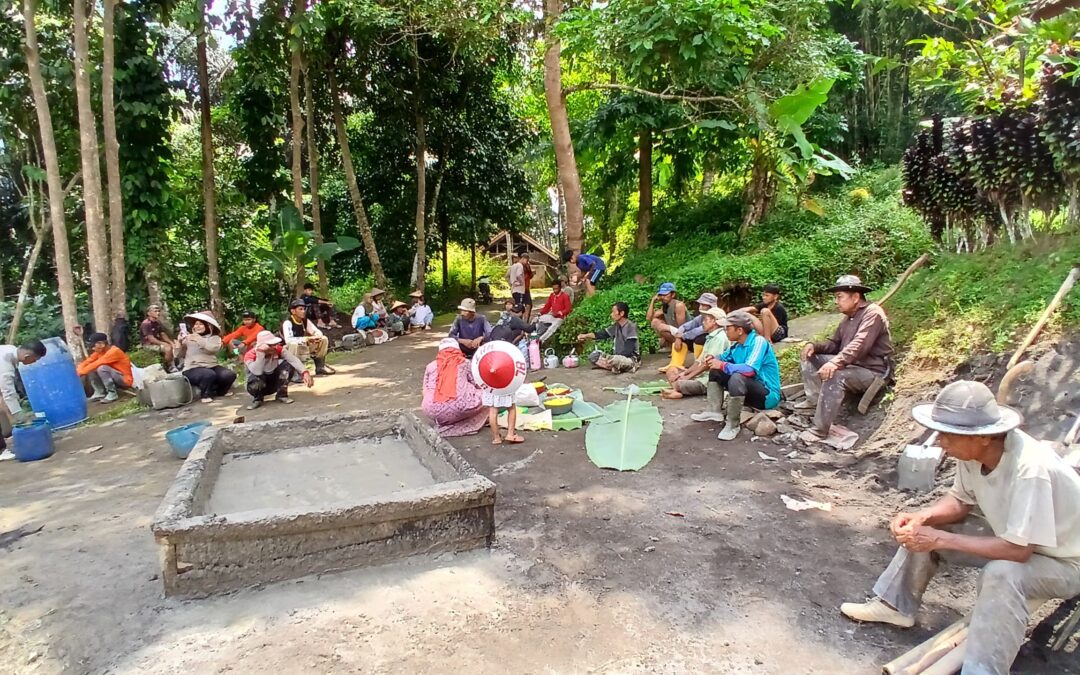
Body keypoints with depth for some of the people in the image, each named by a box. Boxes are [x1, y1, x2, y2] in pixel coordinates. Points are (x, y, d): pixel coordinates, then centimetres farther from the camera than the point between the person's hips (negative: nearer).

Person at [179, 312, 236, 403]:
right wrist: (180, 344, -10)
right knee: (209, 374, -34)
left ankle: (220, 391, 13)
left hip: (211, 366, 3)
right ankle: (205, 394, -2)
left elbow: (214, 348, -14)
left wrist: (200, 340, -20)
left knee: (229, 374, -20)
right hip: (192, 369, -3)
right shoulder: (188, 338, 6)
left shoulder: (214, 338, 8)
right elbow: (180, 355, 5)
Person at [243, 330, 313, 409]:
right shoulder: (250, 355, -25)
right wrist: (260, 353, -44)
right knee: (255, 378, -40)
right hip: (259, 385, -3)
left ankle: (281, 395, -6)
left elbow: (293, 359, -29)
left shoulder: (278, 349, -16)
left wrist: (305, 373, -46)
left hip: (273, 382, 3)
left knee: (288, 364, -23)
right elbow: (257, 372, -43)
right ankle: (257, 399, -4)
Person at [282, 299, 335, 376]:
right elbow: (288, 340, -36)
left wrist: (317, 336, -22)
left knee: (324, 339, -3)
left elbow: (317, 331, 4)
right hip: (289, 349, -7)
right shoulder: (287, 322, -22)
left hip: (303, 346, 7)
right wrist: (307, 338, -40)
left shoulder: (305, 321, 0)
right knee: (294, 345, -42)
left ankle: (320, 367, 3)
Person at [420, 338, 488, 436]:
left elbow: (425, 392, 18)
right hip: (459, 408, -4)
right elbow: (477, 384, 16)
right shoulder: (464, 362, 13)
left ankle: (444, 423, 16)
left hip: (433, 412, 4)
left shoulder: (430, 366, 18)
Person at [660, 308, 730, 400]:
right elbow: (700, 361, 17)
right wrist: (684, 373, 5)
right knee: (672, 370, 8)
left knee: (677, 384, -34)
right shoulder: (710, 337, 19)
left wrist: (688, 377, -14)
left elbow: (708, 363, -18)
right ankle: (677, 390, -17)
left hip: (708, 380, -11)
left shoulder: (719, 337, -14)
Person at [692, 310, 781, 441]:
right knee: (715, 371, 8)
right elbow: (723, 359, 16)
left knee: (737, 378, -35)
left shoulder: (758, 341, -21)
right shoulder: (737, 345, 1)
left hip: (767, 395, -9)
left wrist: (723, 365, -24)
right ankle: (714, 411, -1)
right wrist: (713, 360, -8)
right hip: (749, 390, 9)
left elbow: (750, 369, -35)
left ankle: (733, 425, -22)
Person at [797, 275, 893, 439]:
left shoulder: (872, 313, -17)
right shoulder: (848, 317, 13)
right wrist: (815, 346, -5)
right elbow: (835, 343, 16)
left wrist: (835, 362, -45)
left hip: (872, 371, -10)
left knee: (834, 375, -37)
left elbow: (859, 345, -32)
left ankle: (820, 430, -35)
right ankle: (814, 400, 1)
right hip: (851, 364, 10)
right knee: (810, 356, 7)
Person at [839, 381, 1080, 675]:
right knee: (924, 529, 2)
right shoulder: (973, 451, -16)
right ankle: (895, 605, 16)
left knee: (1001, 575, -37)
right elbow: (961, 500, 0)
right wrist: (922, 517, -18)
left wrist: (941, 540, -32)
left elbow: (1018, 550, -34)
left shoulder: (1030, 469, -38)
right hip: (1015, 539, 8)